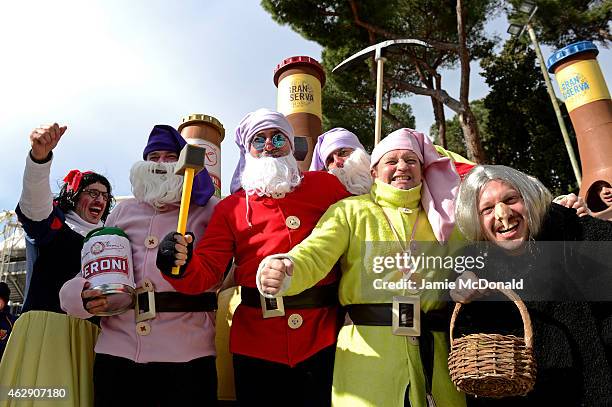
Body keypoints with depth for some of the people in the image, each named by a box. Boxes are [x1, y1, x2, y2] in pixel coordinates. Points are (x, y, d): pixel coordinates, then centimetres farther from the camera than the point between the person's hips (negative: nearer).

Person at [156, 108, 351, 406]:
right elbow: (206, 271, -1)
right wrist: (180, 265, -23)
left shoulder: (324, 186, 5)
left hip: (321, 340, 0)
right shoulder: (230, 208, 6)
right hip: (256, 346, 1)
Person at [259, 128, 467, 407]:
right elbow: (312, 255, -9)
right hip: (368, 349, -3)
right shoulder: (351, 211, 5)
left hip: (433, 351, 3)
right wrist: (283, 271, -31)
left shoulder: (443, 218, 15)